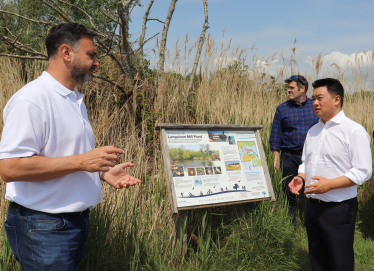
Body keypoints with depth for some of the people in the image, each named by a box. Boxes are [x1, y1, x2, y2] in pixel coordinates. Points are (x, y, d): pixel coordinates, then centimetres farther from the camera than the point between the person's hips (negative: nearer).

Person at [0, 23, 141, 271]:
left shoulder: (76, 100, 13)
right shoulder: (30, 100, -18)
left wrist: (104, 171, 3)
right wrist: (81, 161, -25)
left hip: (77, 220, 9)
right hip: (42, 226, -9)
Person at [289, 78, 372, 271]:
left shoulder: (354, 131, -12)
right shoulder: (313, 131, 11)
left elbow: (362, 172, -16)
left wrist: (330, 184, -25)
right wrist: (301, 177, -1)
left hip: (339, 209, -7)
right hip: (313, 205, 7)